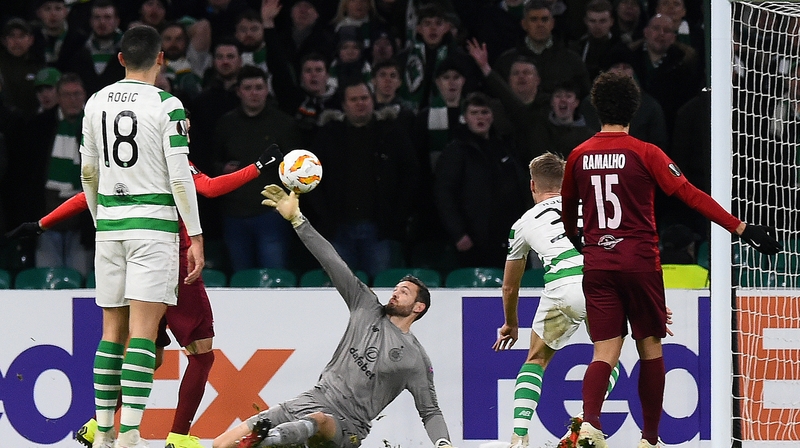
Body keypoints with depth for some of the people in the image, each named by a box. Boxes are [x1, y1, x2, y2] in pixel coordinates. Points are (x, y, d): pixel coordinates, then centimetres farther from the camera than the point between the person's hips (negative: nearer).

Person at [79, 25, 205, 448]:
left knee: (112, 331, 10)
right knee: (143, 332, -8)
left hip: (109, 225, 5)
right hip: (153, 223, -5)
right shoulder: (166, 105, -7)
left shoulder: (97, 102, 8)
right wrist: (196, 237, -7)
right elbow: (180, 176, -11)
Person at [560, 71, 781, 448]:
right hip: (640, 263, -3)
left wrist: (576, 242, 42)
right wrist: (740, 227, -12)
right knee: (650, 349, 11)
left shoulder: (579, 156, 6)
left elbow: (567, 211, 20)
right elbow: (690, 195, -12)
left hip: (597, 265, 3)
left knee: (605, 353, -1)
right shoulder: (644, 153, -6)